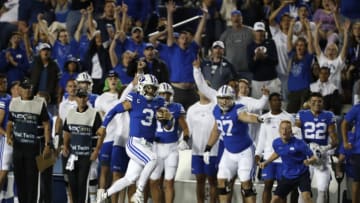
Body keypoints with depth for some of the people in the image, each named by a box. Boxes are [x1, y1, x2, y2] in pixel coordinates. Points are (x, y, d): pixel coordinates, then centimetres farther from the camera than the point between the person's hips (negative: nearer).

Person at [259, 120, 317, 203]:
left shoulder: (299, 144, -20)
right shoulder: (276, 143, -4)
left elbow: (313, 158, -17)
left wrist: (309, 161, -38)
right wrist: (266, 162, 18)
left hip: (302, 175, -5)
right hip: (287, 176, 5)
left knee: (306, 196, -27)